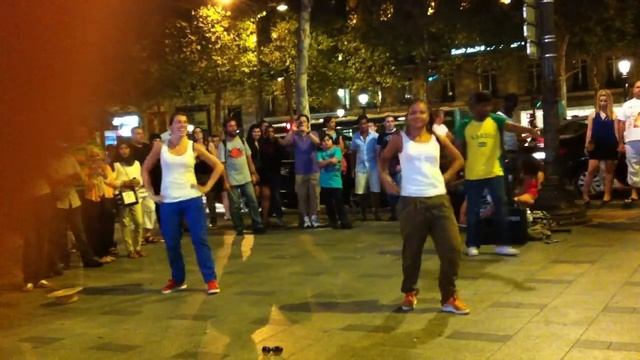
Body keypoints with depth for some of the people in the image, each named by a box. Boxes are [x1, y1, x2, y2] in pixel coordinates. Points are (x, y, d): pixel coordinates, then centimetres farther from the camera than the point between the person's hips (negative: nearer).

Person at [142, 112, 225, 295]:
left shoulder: (194, 147, 1)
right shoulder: (160, 147, 2)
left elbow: (218, 166, 7)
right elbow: (145, 169, 12)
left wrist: (206, 187, -1)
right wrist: (151, 193, 5)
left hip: (192, 199, -1)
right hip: (168, 202, 1)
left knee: (200, 240, -4)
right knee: (171, 243, 6)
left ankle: (211, 279, 1)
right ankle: (177, 279, 22)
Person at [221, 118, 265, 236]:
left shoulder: (242, 140, 6)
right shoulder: (223, 144, -6)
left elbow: (249, 158, 11)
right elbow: (222, 164, -7)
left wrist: (253, 173, 5)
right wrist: (225, 181, -13)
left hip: (246, 178, 4)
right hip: (232, 180, -3)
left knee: (253, 202, 4)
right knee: (235, 205, 3)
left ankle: (258, 226, 11)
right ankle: (239, 229, 12)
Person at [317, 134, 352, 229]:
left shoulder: (337, 150, 2)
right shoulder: (320, 152, 10)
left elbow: (335, 160, -14)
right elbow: (320, 164, -5)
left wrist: (325, 162, -6)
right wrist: (330, 160, -12)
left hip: (336, 181, -3)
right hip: (324, 182, 3)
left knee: (339, 202, -9)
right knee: (328, 204, 8)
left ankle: (344, 221, -8)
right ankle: (333, 222, 18)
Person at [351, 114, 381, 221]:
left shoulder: (375, 136, -3)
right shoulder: (355, 137, 5)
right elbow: (353, 153, 10)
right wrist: (352, 168, 7)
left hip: (373, 167, -2)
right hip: (360, 168, 2)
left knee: (375, 191, -1)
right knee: (361, 192, 5)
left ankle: (376, 212, 10)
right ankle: (363, 214, 17)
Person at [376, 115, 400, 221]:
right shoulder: (381, 136, 11)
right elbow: (378, 152, 14)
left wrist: (401, 164, -10)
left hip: (398, 166, -4)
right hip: (387, 168, 4)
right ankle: (393, 213, 13)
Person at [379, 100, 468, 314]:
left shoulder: (438, 139, 8)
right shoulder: (400, 139, 3)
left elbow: (458, 159, 20)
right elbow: (383, 159, 16)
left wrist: (446, 177, 8)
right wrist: (386, 179, 3)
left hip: (439, 199, 2)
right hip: (411, 201, -2)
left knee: (452, 249, -4)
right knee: (411, 251, 7)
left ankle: (449, 298, 10)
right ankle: (409, 293, 28)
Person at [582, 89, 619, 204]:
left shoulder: (613, 115, 4)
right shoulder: (593, 115, 7)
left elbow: (616, 131, 1)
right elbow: (589, 131, 6)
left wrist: (620, 145, -5)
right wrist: (587, 145, -1)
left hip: (610, 146, 0)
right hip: (596, 146, 0)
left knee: (609, 171, 8)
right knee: (591, 170, -4)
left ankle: (607, 195, 14)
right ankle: (585, 193, 4)